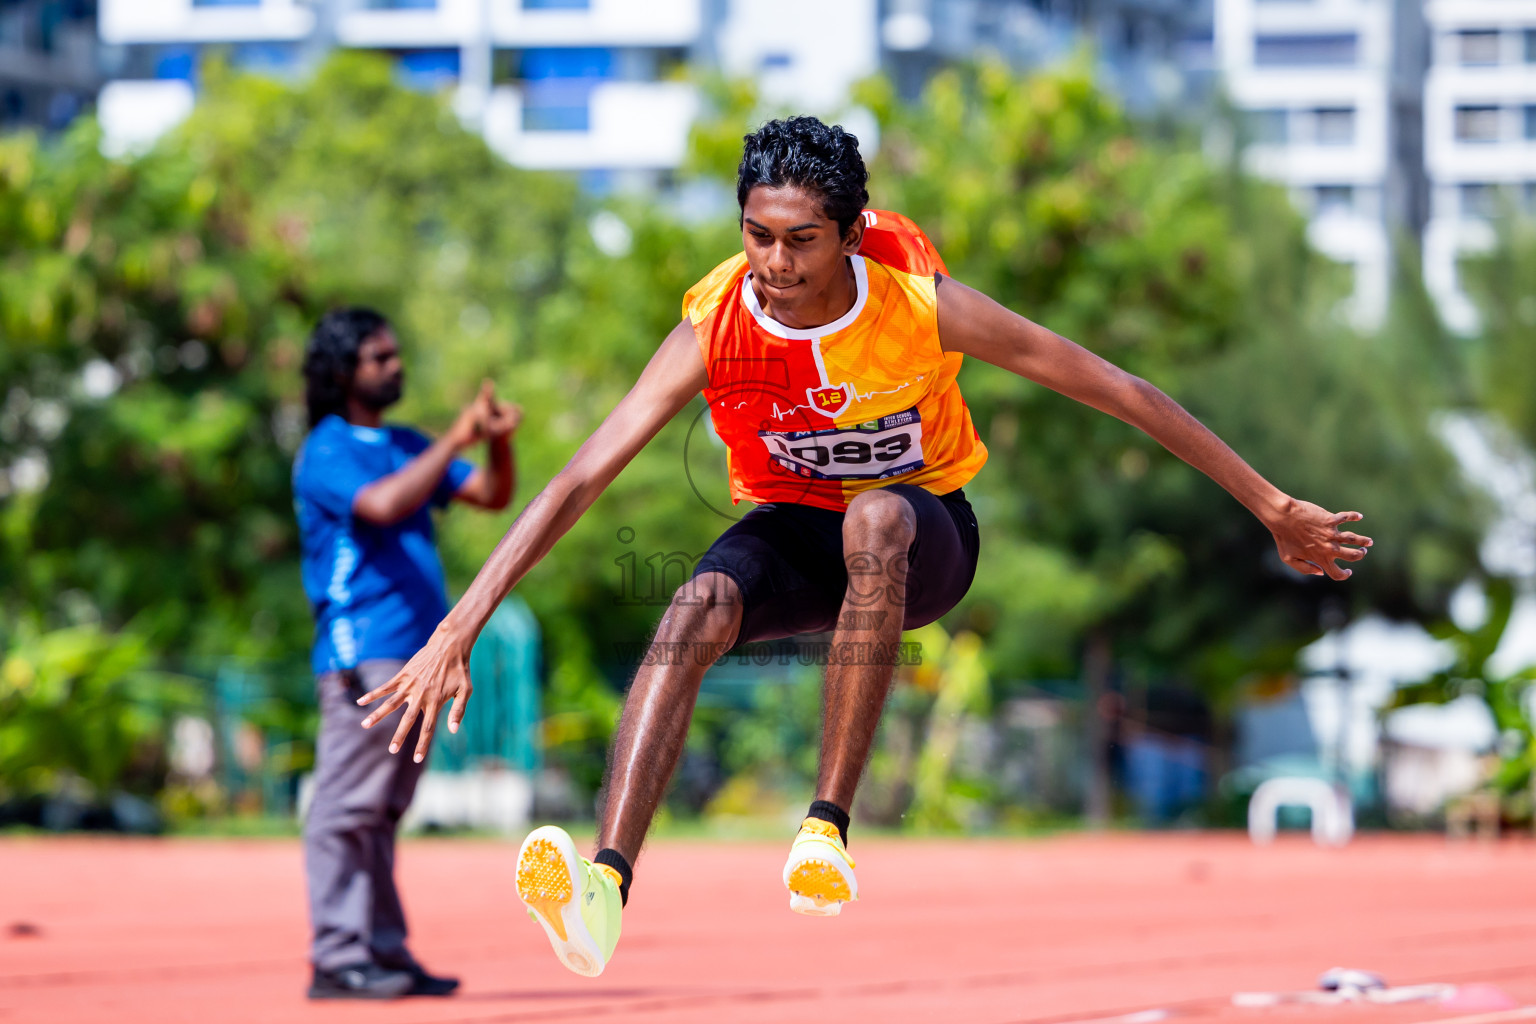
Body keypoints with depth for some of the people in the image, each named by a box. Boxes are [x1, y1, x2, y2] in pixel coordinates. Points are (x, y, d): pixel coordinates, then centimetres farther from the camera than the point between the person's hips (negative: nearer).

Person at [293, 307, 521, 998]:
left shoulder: (408, 447, 20)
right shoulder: (326, 453, -6)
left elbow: (493, 496, 16)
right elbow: (383, 505, -24)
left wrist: (499, 442, -4)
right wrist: (455, 439, -24)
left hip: (420, 651, 9)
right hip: (361, 652, -9)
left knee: (382, 812, 11)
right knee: (347, 810, -10)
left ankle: (385, 954, 13)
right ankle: (338, 960, -12)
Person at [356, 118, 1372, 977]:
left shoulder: (923, 306, -23)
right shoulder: (715, 328, -21)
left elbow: (1118, 390, -16)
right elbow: (577, 482, -23)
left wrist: (1274, 507, -13)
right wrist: (458, 629, -32)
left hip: (925, 531, -1)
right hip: (792, 528, 1)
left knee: (875, 519, -38)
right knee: (698, 604, -32)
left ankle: (829, 825, -36)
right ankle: (605, 894, -48)